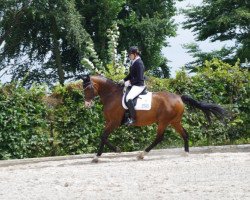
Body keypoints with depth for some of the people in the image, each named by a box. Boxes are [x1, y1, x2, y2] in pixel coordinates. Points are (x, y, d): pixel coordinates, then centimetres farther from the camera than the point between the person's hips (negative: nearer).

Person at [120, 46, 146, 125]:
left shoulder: (139, 63, -19)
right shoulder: (134, 62, 10)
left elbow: (139, 78, -22)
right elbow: (131, 74, 22)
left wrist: (130, 82, -18)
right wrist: (124, 80, 11)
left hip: (139, 85, -11)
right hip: (134, 84, 11)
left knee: (129, 98, -29)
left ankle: (132, 118, -23)